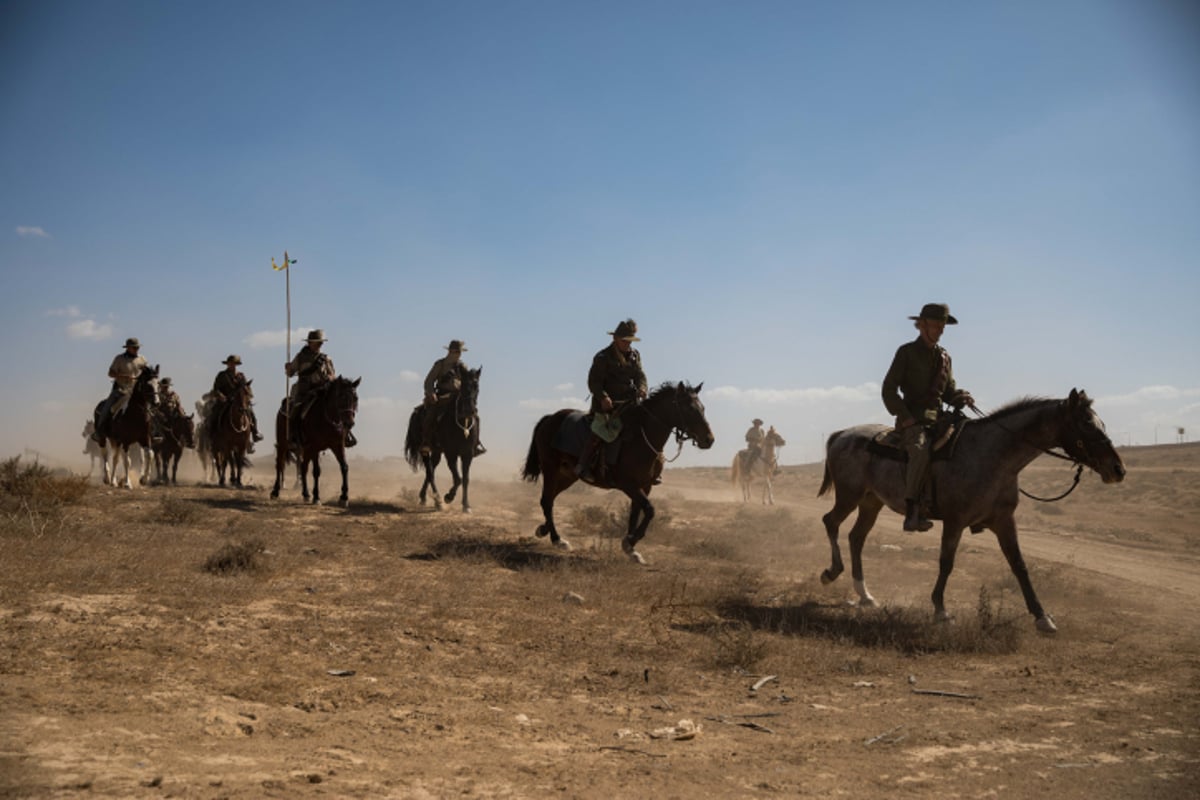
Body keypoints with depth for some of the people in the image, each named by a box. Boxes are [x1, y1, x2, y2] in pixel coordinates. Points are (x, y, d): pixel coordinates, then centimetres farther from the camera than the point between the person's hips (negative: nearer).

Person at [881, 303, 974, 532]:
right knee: (921, 451, -35)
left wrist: (962, 398, 0)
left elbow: (948, 391, 23)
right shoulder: (907, 352, 1)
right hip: (912, 420, -6)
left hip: (938, 418, 7)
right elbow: (889, 389, -3)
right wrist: (904, 416, -14)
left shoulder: (944, 356, 18)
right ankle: (912, 511, -36)